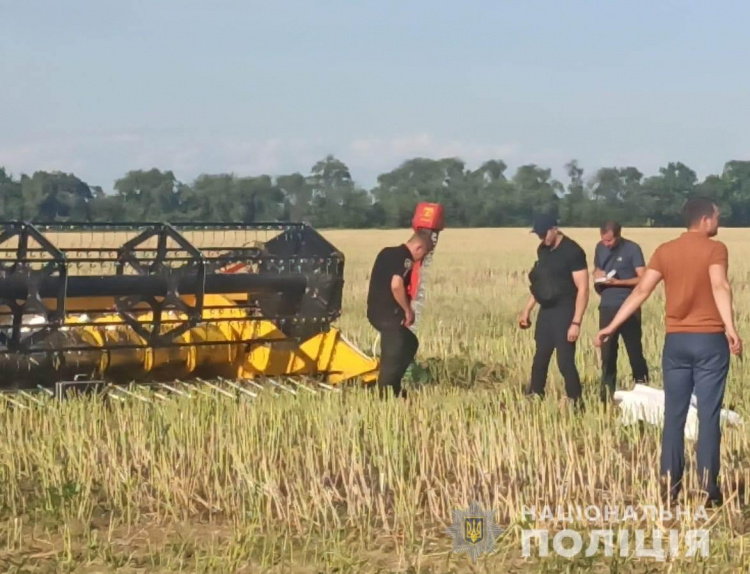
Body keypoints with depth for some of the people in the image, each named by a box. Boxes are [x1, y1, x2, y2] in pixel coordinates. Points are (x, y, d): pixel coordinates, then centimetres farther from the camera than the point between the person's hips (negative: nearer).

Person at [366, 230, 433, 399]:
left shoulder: (387, 253, 14)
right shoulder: (405, 259, -15)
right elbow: (396, 285, -29)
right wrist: (408, 310, -17)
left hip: (377, 310, 10)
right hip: (388, 313, -10)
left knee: (410, 343, 22)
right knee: (393, 354, -4)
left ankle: (392, 387, 25)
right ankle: (385, 395, -3)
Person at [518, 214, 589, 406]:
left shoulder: (572, 252, -15)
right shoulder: (543, 250, 9)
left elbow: (583, 289, -17)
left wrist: (576, 323, -22)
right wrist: (527, 310, 18)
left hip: (564, 312, -7)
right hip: (546, 311, 8)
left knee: (565, 362, -9)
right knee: (540, 359, 12)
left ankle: (576, 404, 0)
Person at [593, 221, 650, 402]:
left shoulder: (632, 249, -8)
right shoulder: (600, 247, 8)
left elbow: (643, 279, -11)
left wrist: (618, 282, -21)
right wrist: (597, 275, -2)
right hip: (607, 307, 5)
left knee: (635, 351, 1)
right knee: (607, 353, 6)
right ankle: (607, 394, 11)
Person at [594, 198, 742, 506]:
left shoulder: (665, 251, 6)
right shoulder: (715, 249, -7)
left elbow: (640, 291, 0)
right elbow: (719, 287, -24)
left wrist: (611, 326, 3)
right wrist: (731, 329, -35)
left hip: (676, 341, 4)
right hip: (710, 341, -4)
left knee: (674, 414, 9)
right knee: (709, 415, 0)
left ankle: (670, 484, 9)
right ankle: (708, 487, 0)